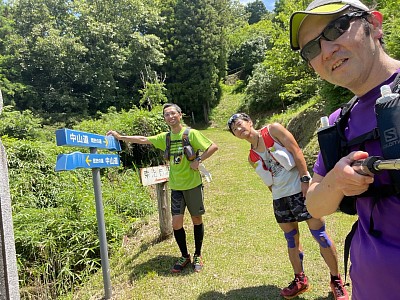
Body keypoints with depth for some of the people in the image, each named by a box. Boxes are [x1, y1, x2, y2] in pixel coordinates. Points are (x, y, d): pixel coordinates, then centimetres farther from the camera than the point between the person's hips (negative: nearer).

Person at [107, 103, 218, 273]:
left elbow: (213, 147, -11)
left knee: (197, 220, 9)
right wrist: (120, 137, 2)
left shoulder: (191, 133, -8)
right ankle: (185, 256, 23)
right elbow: (143, 140, 8)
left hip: (193, 184, -4)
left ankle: (197, 256, 27)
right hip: (176, 187, 4)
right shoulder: (165, 137, 7)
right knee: (176, 223, 1)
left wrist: (198, 160, -18)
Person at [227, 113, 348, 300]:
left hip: (301, 190, -5)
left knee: (320, 235, 1)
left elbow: (296, 151, -10)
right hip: (280, 199, 5)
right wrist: (280, 197, 13)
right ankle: (300, 280, 29)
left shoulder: (273, 130, -5)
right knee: (291, 239, 12)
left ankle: (336, 280, 18)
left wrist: (305, 179, -17)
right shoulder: (252, 157, 8)